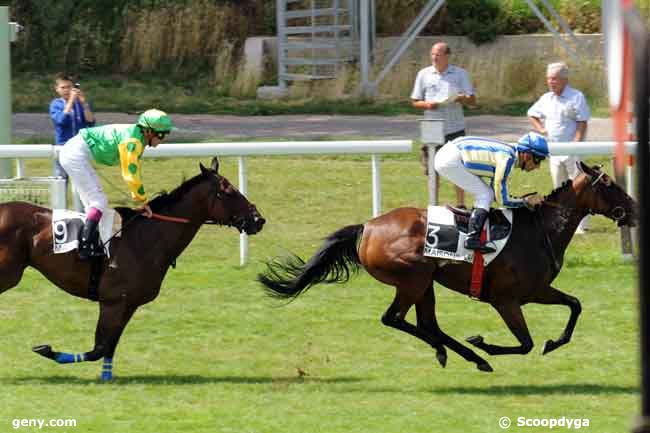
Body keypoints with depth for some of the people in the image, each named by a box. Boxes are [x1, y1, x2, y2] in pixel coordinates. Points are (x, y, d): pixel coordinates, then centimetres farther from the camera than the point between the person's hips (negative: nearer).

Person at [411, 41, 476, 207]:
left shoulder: (460, 74, 5)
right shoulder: (424, 74, 7)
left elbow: (472, 100, 5)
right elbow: (414, 101, 10)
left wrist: (461, 99, -17)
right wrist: (427, 105, -11)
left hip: (455, 127, -1)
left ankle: (460, 205, 10)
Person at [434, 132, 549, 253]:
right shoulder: (507, 158, -19)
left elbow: (496, 193, 17)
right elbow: (502, 199, -16)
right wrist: (526, 201, -6)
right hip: (450, 160, -10)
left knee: (488, 194, 11)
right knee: (485, 195, -11)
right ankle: (472, 239, -18)